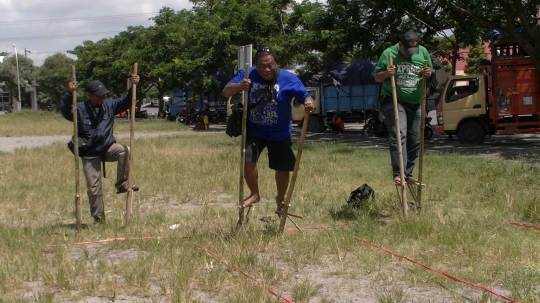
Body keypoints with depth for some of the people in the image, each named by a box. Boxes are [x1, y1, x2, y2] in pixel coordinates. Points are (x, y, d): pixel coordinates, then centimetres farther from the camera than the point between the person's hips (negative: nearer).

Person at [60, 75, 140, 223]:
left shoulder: (109, 105, -1)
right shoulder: (80, 109, -12)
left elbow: (126, 103, -1)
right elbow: (64, 111, -29)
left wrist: (133, 87, -18)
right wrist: (70, 94, -45)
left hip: (108, 148, 2)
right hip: (90, 154, -2)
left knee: (125, 150, -29)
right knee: (94, 189, 0)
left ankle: (122, 184, -16)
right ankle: (99, 219, 16)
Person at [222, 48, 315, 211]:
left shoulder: (289, 78, -16)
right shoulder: (249, 75, -12)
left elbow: (306, 97, -17)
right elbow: (226, 92, -13)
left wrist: (308, 103, -43)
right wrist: (239, 86, -36)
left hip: (280, 133, 0)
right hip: (254, 130, 0)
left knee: (283, 168, 10)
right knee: (248, 161, -15)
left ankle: (280, 199, 36)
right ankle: (254, 194, 12)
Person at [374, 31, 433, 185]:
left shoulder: (423, 52, 2)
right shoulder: (388, 54, -7)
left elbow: (431, 69, 15)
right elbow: (377, 77, -1)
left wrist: (429, 72, -10)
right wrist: (386, 74, -24)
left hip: (415, 103, 5)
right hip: (394, 101, -5)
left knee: (415, 140, 8)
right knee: (399, 134, -22)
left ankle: (408, 174, 20)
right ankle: (398, 174, -26)